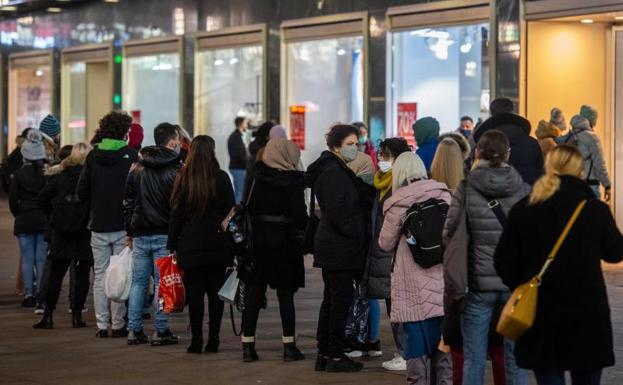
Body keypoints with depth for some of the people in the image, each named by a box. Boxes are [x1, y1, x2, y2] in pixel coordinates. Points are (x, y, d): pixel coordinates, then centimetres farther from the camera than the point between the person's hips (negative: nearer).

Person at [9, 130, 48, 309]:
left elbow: (12, 199, -4)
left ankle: (29, 295, 2)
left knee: (27, 259, 4)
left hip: (24, 220, -1)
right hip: (44, 220, 1)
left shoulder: (19, 174, -7)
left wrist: (19, 215, 11)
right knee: (42, 259, 6)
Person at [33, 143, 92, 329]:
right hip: (84, 234, -3)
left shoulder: (59, 177, 3)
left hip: (60, 233, 3)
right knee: (82, 275, 6)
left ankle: (48, 315, 6)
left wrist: (53, 215, 12)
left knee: (55, 275, 8)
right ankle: (76, 315, 4)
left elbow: (42, 199, 3)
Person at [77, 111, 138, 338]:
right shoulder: (130, 155, -8)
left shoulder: (93, 156, 1)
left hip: (99, 225, 3)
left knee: (100, 276, 8)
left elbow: (82, 192, 3)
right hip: (123, 225, -3)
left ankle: (101, 325, 7)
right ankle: (118, 325, 1)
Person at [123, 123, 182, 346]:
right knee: (162, 283, 0)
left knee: (138, 282, 9)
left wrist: (130, 231, 18)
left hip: (140, 235, 5)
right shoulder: (175, 170, -8)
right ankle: (160, 331, 1)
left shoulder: (137, 168, 9)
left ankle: (134, 330, 8)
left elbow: (128, 202, 12)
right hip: (164, 235, -5)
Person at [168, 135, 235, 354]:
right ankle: (213, 340, 6)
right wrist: (232, 245, 10)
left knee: (194, 294, 2)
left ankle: (196, 341, 1)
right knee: (215, 292, 6)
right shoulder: (221, 178, -1)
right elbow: (231, 212, 2)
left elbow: (176, 215, 0)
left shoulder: (184, 179, -2)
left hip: (191, 245, -1)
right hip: (218, 245, 1)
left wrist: (172, 245, 7)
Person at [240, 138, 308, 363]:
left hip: (258, 241, 3)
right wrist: (305, 228, 5)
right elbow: (299, 214, -13)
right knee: (286, 295, 4)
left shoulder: (257, 177, 0)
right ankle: (289, 346, 6)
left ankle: (248, 346, 7)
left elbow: (247, 207, 5)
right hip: (284, 242, -3)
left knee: (253, 294, 7)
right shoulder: (294, 181, -10)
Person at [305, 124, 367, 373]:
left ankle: (324, 354, 18)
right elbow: (338, 212, -22)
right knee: (341, 299, -5)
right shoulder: (334, 173, -16)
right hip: (340, 247, -11)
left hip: (331, 246, 11)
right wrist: (356, 234, -13)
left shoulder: (337, 170, 16)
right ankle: (335, 356, 0)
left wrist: (358, 234, 13)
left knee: (332, 298, 13)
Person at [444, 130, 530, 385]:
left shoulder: (465, 190, -5)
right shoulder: (523, 191, -1)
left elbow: (450, 236, -6)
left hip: (478, 285, -1)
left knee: (474, 361, 5)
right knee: (515, 360, 8)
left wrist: (451, 285, 1)